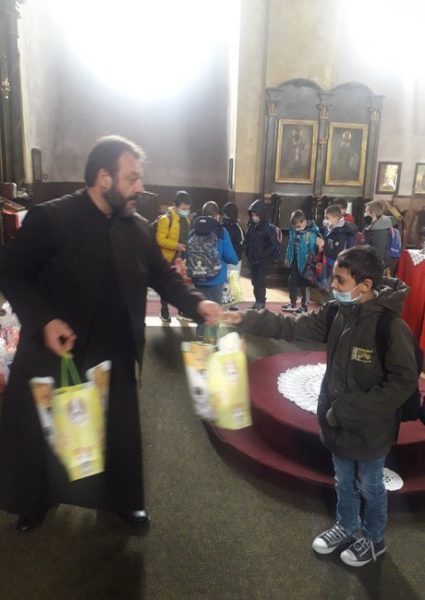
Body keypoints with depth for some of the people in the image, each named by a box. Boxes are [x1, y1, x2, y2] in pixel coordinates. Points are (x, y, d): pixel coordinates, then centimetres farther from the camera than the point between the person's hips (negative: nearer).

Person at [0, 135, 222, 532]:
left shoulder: (139, 229, -1)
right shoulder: (49, 218, -14)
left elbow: (163, 277, 5)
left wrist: (196, 304, -11)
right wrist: (44, 320, -25)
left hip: (114, 354, 3)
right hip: (56, 350, -2)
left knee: (121, 431, 16)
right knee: (41, 431, 17)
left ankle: (125, 500, 41)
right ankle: (34, 502, 45)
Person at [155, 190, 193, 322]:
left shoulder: (186, 219, 11)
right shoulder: (166, 219, -14)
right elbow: (160, 239, -19)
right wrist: (176, 245, -27)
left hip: (183, 258, 7)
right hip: (169, 258, -7)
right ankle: (164, 311, 17)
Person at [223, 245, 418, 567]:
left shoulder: (391, 327, -26)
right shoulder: (336, 312, -7)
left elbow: (404, 381, -23)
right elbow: (293, 327, -9)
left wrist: (349, 409, -23)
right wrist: (245, 319, -21)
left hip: (370, 428, -5)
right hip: (338, 421, 6)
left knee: (369, 486, 19)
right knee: (344, 482, 26)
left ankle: (374, 538, 45)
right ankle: (347, 527, 51)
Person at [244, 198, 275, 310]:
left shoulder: (267, 228, -13)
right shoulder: (251, 226, 6)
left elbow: (272, 245, -15)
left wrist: (262, 256, -17)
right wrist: (248, 255, 4)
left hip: (262, 261, -6)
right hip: (252, 260, 6)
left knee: (260, 282, -2)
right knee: (255, 281, 13)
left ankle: (261, 302, 10)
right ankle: (258, 300, 25)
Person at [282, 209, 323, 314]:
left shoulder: (311, 233, -20)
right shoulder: (293, 230, -1)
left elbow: (313, 249, -18)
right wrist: (287, 257, 15)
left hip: (304, 262, -6)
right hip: (295, 260, 6)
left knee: (303, 284, 5)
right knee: (291, 282, 15)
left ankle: (304, 306, 21)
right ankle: (293, 304, 32)